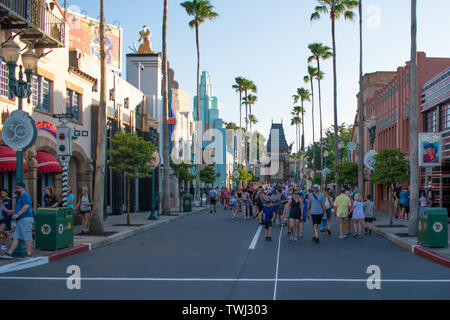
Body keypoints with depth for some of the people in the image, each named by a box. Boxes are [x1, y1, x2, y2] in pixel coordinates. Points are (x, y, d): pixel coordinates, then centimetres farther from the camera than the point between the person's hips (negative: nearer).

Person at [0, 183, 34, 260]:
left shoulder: (25, 196, -6)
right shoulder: (20, 197, 26)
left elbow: (26, 206, -20)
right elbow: (17, 208, 33)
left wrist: (18, 214, -24)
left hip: (26, 219, -10)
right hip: (20, 220, 10)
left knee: (27, 237, -8)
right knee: (15, 237, 5)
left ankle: (29, 254, -5)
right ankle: (9, 253, 4)